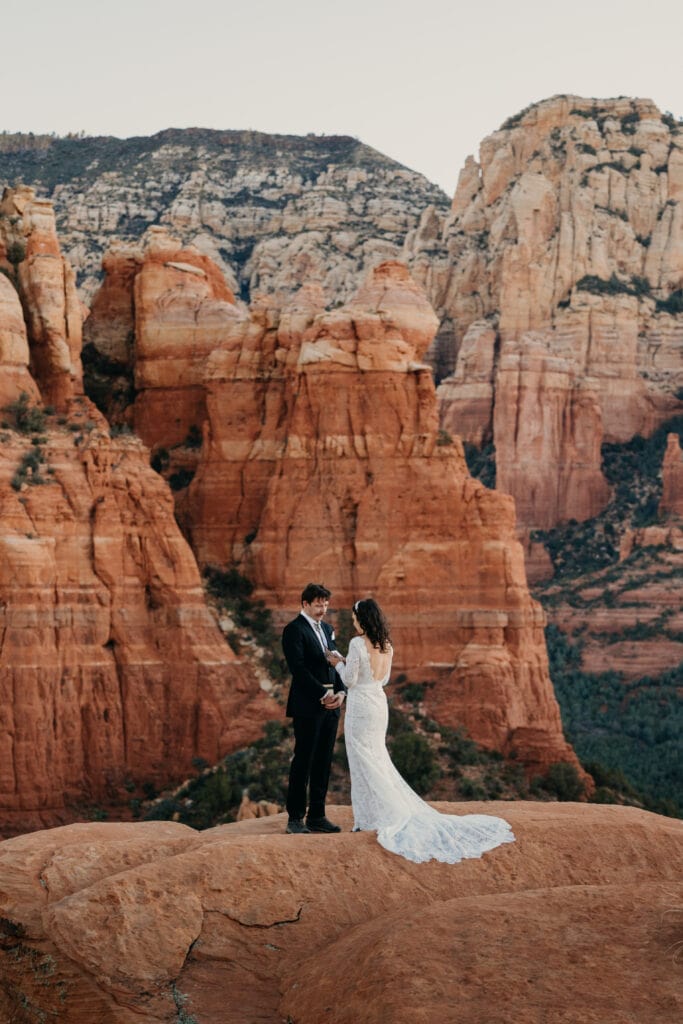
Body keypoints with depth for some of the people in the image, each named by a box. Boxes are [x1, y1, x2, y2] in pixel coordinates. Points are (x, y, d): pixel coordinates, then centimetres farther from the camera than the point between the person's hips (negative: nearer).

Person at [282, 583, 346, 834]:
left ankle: (317, 816, 13)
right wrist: (323, 694, -17)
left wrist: (341, 692, -1)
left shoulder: (327, 629, 17)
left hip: (330, 705, 7)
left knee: (323, 763, 8)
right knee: (303, 762, -4)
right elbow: (298, 669, -16)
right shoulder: (294, 630, -7)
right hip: (308, 706, -7)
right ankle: (295, 818, 1)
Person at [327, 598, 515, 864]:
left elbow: (350, 681, -14)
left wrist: (339, 664, 4)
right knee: (377, 760, 18)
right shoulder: (386, 644, 6)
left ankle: (387, 819, 3)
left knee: (365, 764, 2)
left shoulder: (358, 644, -18)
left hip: (360, 706, -8)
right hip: (379, 704, 8)